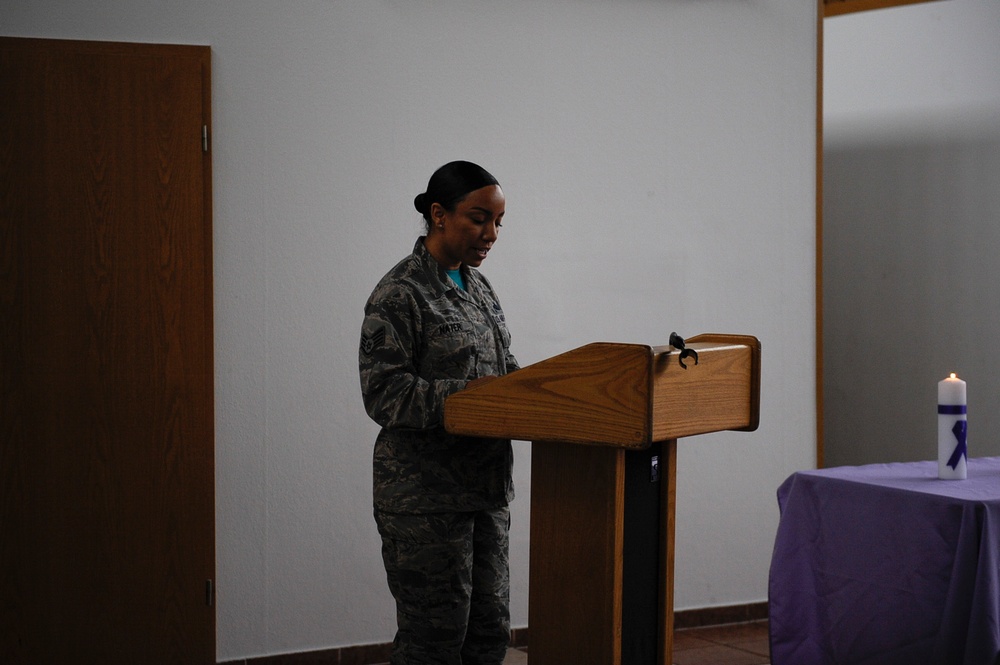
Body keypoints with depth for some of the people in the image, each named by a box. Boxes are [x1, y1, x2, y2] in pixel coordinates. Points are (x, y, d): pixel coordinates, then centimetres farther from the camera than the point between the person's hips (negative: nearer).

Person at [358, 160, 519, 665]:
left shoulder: (478, 287, 13)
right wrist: (464, 394, -28)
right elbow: (383, 393, -19)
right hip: (425, 494, -8)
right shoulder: (399, 295, -13)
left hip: (485, 487, 8)